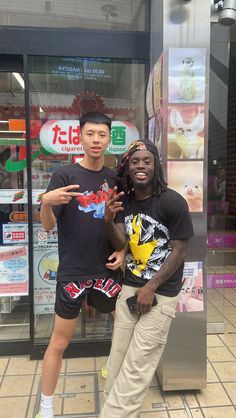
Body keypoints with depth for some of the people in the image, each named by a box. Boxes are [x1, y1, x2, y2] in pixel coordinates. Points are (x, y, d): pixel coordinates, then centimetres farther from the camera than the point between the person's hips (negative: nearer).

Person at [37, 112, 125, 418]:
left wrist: (121, 250, -2)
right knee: (59, 342, 8)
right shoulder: (65, 175, -10)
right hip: (73, 272, -4)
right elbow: (48, 225, -13)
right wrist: (46, 202, -34)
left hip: (108, 270, 5)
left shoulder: (115, 179, 4)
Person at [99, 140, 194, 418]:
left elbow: (179, 252, -10)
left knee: (135, 369, 0)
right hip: (129, 288, 5)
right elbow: (121, 244, 1)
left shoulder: (173, 202, -14)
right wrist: (110, 222, -19)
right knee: (117, 364, 11)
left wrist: (150, 287, -11)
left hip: (162, 293, -5)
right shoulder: (124, 201, 4)